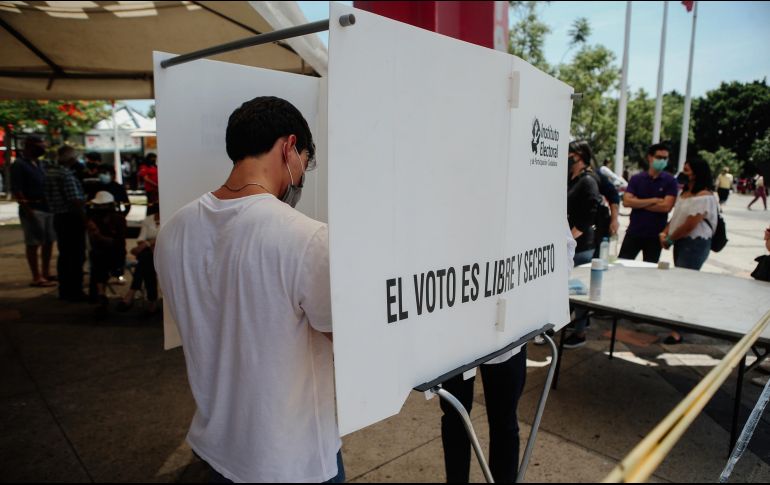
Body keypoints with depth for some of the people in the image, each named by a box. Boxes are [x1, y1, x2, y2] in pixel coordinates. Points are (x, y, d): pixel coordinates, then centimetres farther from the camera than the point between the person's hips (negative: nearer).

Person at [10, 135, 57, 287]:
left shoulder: (41, 164, 16)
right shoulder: (19, 165, -8)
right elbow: (16, 190, -15)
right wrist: (27, 210, -21)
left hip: (47, 207, 8)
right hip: (32, 209, -8)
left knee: (49, 241, 12)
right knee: (33, 243, -3)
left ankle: (46, 272, 24)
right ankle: (37, 277, 1)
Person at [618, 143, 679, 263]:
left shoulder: (670, 181, -2)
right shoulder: (636, 178, 1)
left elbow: (666, 206, -14)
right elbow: (626, 201, -11)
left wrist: (639, 203, -9)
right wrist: (653, 200, -14)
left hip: (655, 235, -1)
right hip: (634, 232, 1)